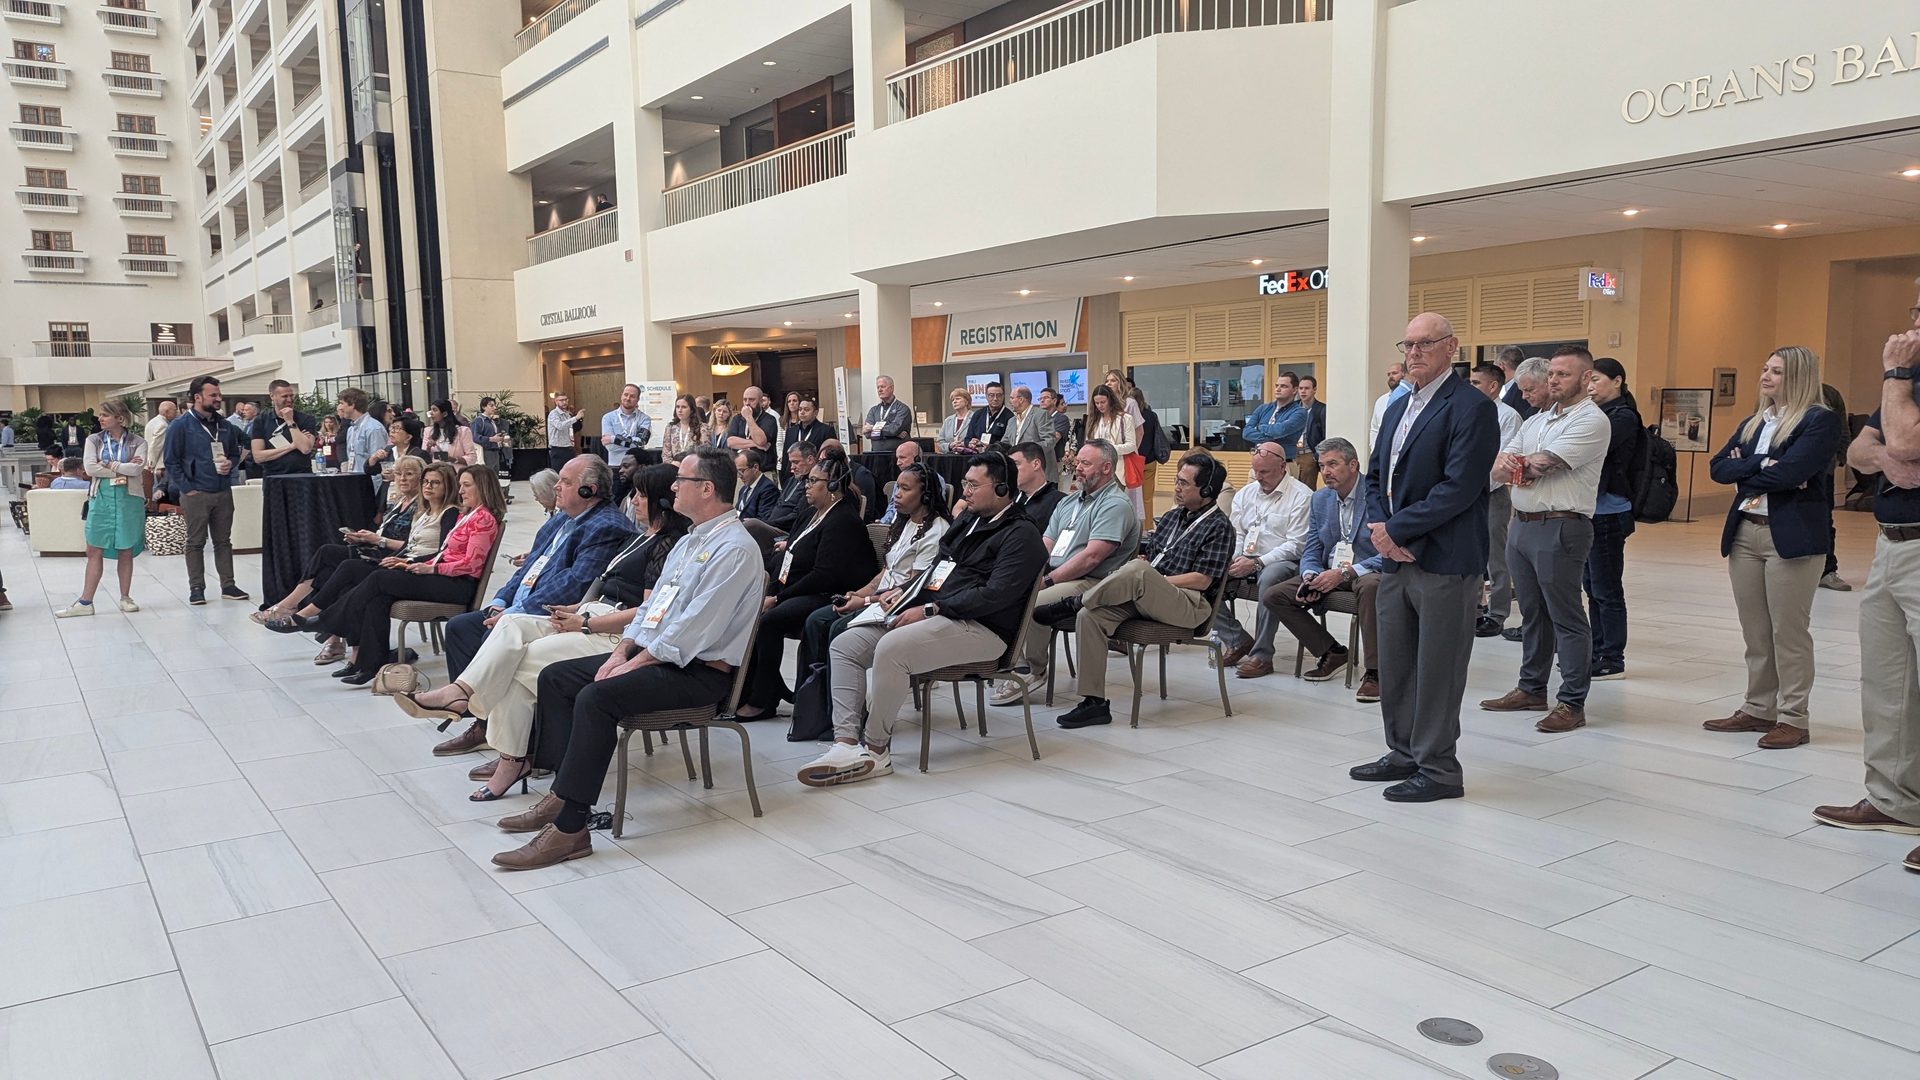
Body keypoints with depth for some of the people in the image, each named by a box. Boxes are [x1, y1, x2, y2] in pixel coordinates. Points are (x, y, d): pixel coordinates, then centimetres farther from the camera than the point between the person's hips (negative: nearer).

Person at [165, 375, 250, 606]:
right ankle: (196, 588, 8)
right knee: (195, 542, 2)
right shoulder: (180, 426, -4)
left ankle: (228, 585, 13)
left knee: (223, 541, 8)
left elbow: (235, 454, 21)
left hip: (223, 492, 5)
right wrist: (187, 488, -11)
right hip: (196, 494, -5)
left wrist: (230, 464, -2)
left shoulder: (225, 426, 11)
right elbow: (172, 461, -5)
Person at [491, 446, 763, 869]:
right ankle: (562, 795, -2)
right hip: (652, 653, 10)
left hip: (699, 669, -10)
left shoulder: (735, 549, -16)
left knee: (595, 698, -29)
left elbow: (692, 630, -22)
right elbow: (653, 604, 19)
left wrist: (633, 664, -18)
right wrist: (621, 651, 4)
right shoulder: (689, 541, 17)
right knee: (554, 677, 2)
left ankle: (569, 828, -26)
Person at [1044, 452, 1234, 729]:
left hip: (1191, 606, -7)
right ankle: (1094, 703, -18)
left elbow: (1202, 580, -10)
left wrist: (1149, 580, -10)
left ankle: (1072, 603, -18)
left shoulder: (1219, 527, 0)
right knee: (1090, 616, -19)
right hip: (1145, 599, 7)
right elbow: (1144, 552, 25)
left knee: (1138, 571, -37)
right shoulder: (1173, 517, 24)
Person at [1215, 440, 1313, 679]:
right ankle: (1238, 640, -6)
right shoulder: (1245, 493, 17)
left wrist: (1257, 563, -20)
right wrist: (1233, 559, -7)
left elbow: (1296, 546, -12)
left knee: (1268, 578, -40)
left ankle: (1262, 655, -28)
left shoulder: (1301, 496, -5)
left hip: (1282, 562, -6)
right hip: (1245, 560, 6)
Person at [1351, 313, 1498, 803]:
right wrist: (1379, 527, -2)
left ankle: (1439, 770, 12)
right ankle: (1405, 754, 28)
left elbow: (1459, 487, -19)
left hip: (1444, 564, -8)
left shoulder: (1471, 408, -11)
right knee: (1395, 666, 14)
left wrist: (1396, 529, -15)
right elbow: (1376, 475, 17)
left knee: (1438, 670, 0)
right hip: (1395, 559, 8)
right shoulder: (1399, 407, 17)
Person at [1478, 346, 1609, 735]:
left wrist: (1516, 464, 1)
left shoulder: (1592, 421, -9)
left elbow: (1541, 464, -19)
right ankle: (1532, 688, 26)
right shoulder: (1536, 420, 18)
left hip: (1560, 528, -8)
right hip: (1521, 524, 8)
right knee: (1532, 613, 16)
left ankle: (1572, 703, 3)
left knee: (1566, 618, -3)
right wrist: (1506, 461, -13)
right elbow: (1499, 464, 11)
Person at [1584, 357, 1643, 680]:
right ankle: (1597, 651, 22)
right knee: (1593, 587, 13)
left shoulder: (1623, 417, -10)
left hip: (1608, 512, -8)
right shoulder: (1600, 414, 15)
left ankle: (1612, 659, 5)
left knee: (1606, 590, -2)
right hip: (1592, 511, 9)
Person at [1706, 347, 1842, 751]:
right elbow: (1718, 467, 4)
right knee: (1755, 632, 11)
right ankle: (1758, 709, 21)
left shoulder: (1821, 420, -6)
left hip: (1792, 536, -7)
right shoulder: (1753, 422, 15)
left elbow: (1790, 472, -19)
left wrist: (1745, 470, -3)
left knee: (1789, 632, -1)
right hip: (1745, 533, 7)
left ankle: (1794, 719, 8)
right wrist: (1763, 466, -11)